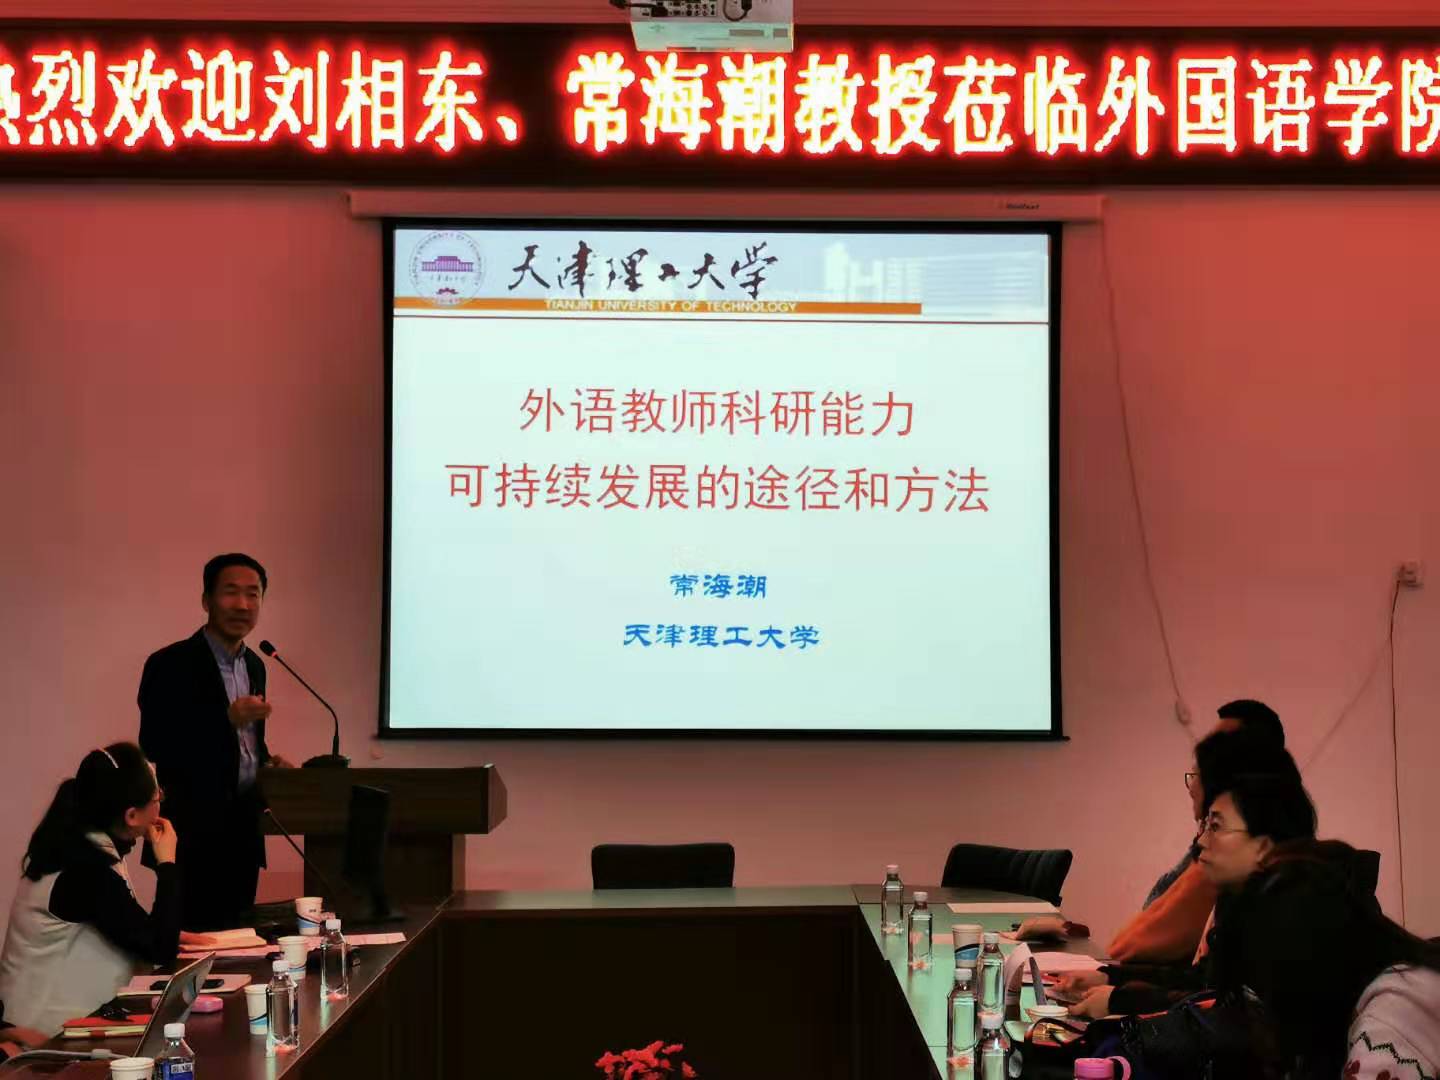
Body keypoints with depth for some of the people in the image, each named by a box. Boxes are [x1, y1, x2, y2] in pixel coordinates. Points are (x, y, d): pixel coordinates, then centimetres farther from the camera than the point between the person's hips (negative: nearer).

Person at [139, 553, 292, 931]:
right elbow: (153, 745, -16)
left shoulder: (254, 665, 13)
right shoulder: (171, 664, -11)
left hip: (244, 828, 7)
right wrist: (227, 718, -23)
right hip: (194, 830, -7)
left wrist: (268, 761, 2)